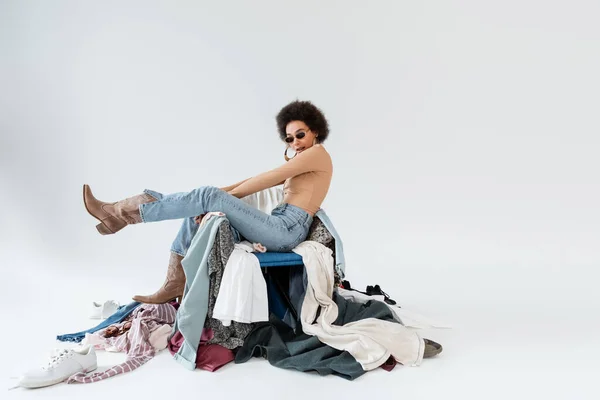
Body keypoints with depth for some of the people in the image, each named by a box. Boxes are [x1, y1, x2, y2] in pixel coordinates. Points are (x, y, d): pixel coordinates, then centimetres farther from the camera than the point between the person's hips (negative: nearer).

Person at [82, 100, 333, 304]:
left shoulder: (318, 153, -3)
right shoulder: (297, 165, 25)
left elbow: (265, 180, -8)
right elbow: (256, 180, 16)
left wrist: (220, 197, -3)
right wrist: (220, 195, 6)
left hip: (286, 231, -9)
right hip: (279, 228, 9)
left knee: (208, 198, -15)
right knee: (197, 215, 2)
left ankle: (120, 213, -9)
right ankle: (174, 287, 3)